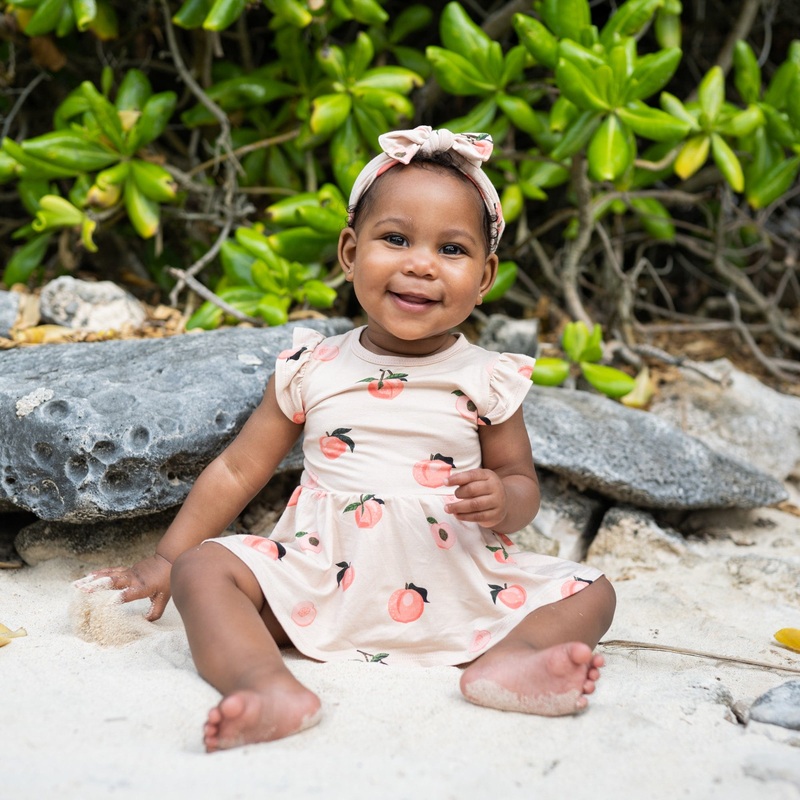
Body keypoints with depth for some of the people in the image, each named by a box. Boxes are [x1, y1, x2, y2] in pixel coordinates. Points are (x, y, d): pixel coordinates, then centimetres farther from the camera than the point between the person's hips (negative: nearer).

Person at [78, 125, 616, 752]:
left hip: (453, 589, 1)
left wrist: (503, 500, -16)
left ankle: (505, 660, -38)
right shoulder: (313, 369, 4)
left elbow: (524, 483, 9)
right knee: (203, 568, -21)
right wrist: (164, 560, 11)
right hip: (324, 578, 0)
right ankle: (269, 687, -43)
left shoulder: (486, 381, 2)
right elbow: (238, 471, 11)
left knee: (590, 593, -13)